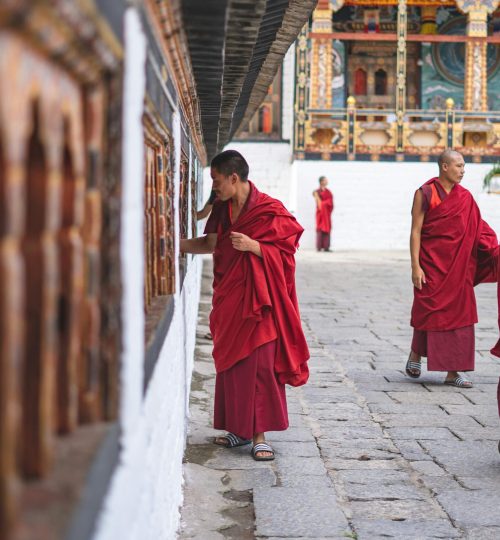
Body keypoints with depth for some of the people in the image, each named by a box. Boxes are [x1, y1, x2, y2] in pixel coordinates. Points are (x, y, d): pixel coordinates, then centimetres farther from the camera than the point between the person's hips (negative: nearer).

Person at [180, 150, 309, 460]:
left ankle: (260, 435, 2)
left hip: (257, 299, -7)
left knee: (259, 364, -5)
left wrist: (252, 245, -23)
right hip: (229, 297, 7)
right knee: (230, 363, 9)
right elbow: (210, 244, 13)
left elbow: (282, 252, -11)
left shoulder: (268, 210, -12)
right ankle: (238, 429, 19)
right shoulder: (222, 208, 8)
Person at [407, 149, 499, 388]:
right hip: (432, 263, -4)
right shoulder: (425, 194, -5)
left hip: (458, 265, 4)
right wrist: (415, 266, -14)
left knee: (458, 314, 2)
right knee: (429, 311, 1)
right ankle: (415, 354, 27)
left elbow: (478, 229, 5)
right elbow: (415, 231, -7)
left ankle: (452, 371, 7)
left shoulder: (465, 197, 7)